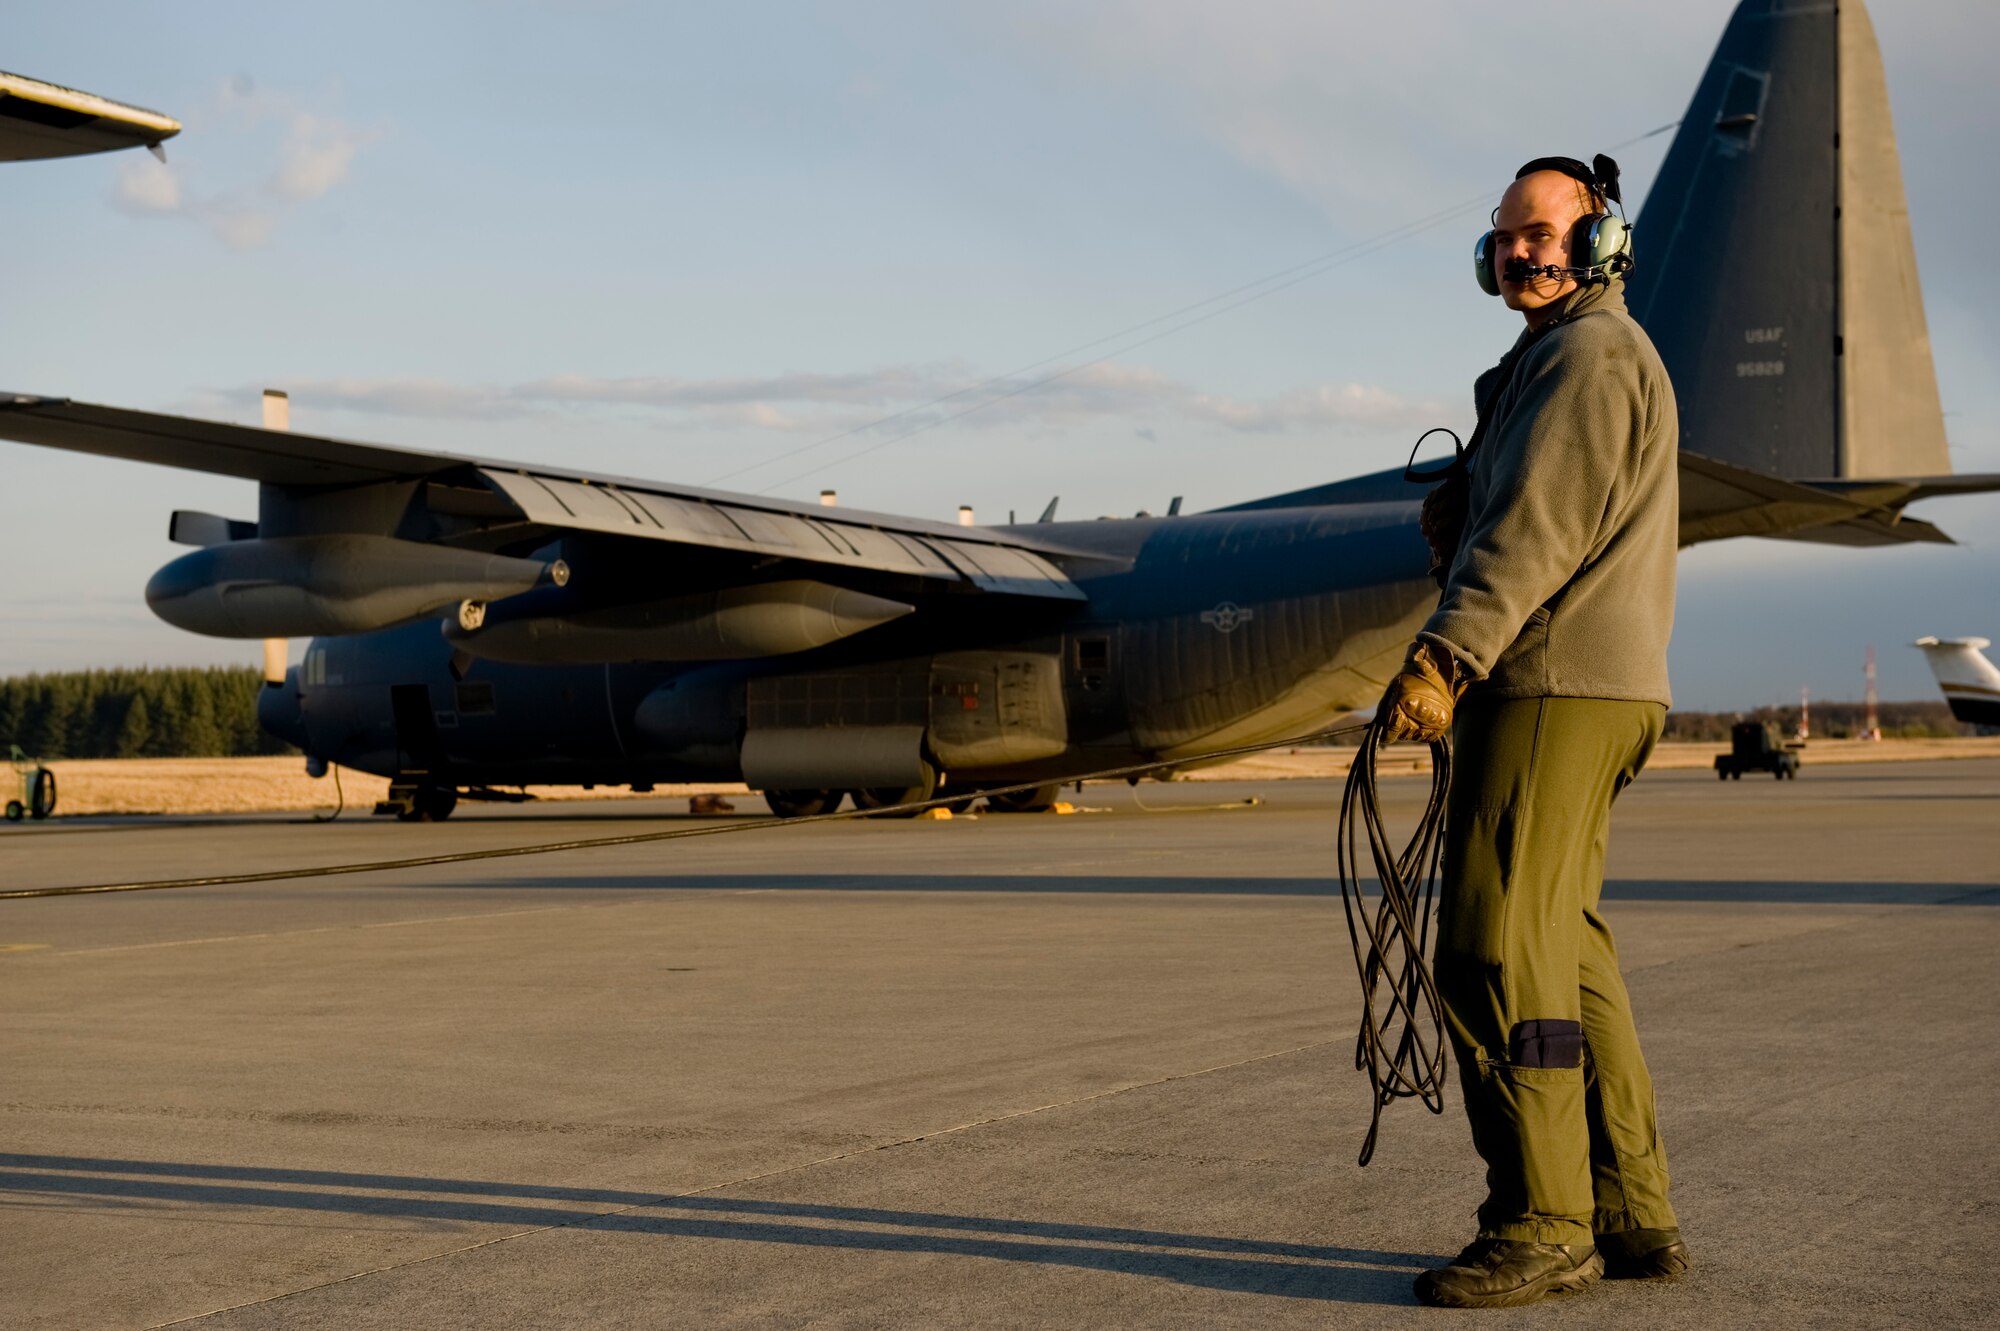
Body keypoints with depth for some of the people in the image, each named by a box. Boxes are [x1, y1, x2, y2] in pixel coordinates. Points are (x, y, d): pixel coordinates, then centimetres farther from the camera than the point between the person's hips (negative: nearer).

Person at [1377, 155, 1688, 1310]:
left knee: (1497, 951, -12)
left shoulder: (1591, 355, -8)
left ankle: (1542, 1227, -10)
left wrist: (1444, 655, -26)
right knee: (1563, 948, 11)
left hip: (1555, 688, -11)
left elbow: (1535, 527, -20)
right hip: (1585, 687, 11)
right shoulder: (1556, 363, 26)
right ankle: (1633, 1213, 14)